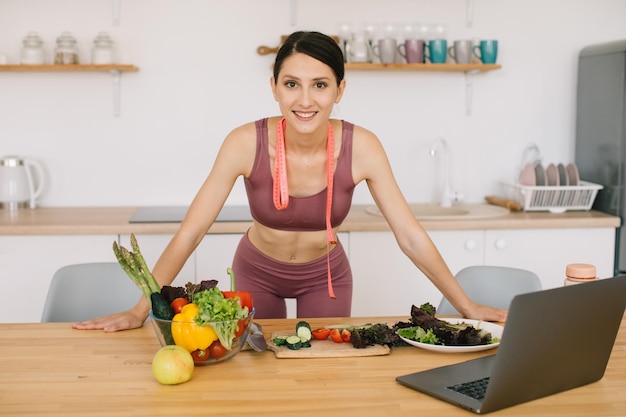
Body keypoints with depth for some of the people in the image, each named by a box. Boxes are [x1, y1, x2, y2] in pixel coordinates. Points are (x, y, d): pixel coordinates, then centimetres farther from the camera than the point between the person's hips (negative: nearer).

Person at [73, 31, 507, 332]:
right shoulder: (247, 142, -28)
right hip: (258, 272, 0)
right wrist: (139, 310, -28)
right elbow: (190, 232, -25)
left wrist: (467, 306, -18)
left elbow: (411, 236, -19)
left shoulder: (361, 147, -25)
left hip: (326, 275, 1)